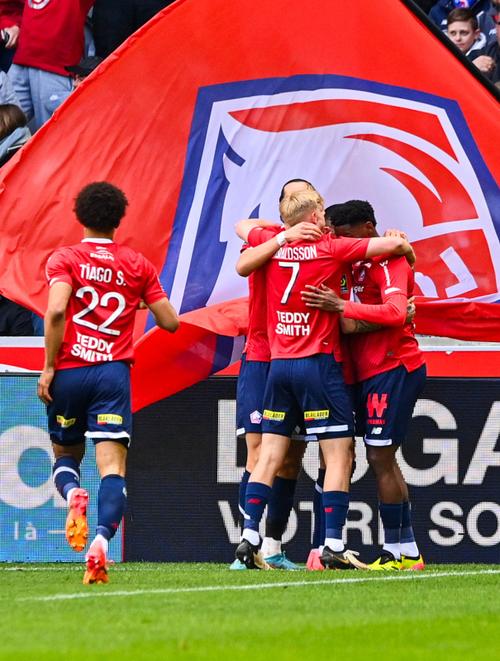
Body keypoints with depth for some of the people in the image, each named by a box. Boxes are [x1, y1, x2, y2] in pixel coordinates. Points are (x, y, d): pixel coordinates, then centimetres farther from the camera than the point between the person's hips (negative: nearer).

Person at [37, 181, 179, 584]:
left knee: (65, 455, 21)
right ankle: (101, 539, -30)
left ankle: (73, 495, -13)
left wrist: (49, 367, -8)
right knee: (113, 467, -6)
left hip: (69, 372, 0)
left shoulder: (64, 259, 2)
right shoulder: (138, 265, 9)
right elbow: (170, 322, 10)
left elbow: (56, 311, -15)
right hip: (114, 372, 0)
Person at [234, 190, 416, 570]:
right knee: (339, 455, -2)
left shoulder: (273, 244, 7)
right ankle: (334, 546, -9)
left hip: (279, 364, 6)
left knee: (270, 455, 8)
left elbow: (242, 226, 29)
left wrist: (285, 231, 30)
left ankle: (249, 539, 3)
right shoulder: (330, 248, -7)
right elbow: (395, 244, -10)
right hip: (319, 365, -6)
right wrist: (408, 251, 12)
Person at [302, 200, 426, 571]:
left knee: (380, 459, -9)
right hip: (371, 371, 10)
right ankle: (408, 550, 17)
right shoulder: (362, 264, 16)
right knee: (383, 459, 12)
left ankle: (397, 552, -6)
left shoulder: (388, 262, -13)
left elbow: (396, 313, -28)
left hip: (393, 370, -10)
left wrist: (342, 306, -28)